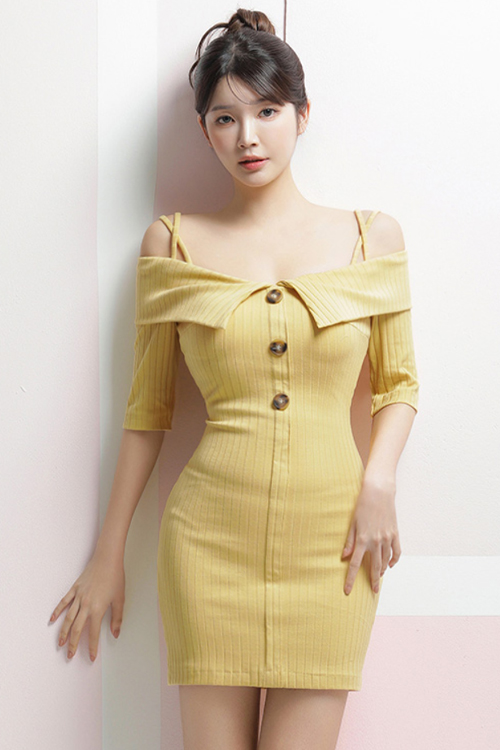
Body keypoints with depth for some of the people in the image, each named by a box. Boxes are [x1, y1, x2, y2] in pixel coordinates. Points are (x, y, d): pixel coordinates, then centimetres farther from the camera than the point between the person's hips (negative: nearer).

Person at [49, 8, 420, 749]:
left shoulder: (372, 235, 4)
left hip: (330, 538, 1)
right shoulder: (174, 242, 3)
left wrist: (379, 482, -8)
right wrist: (110, 554, 9)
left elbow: (397, 383, 10)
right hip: (210, 538, 0)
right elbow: (148, 408, 7)